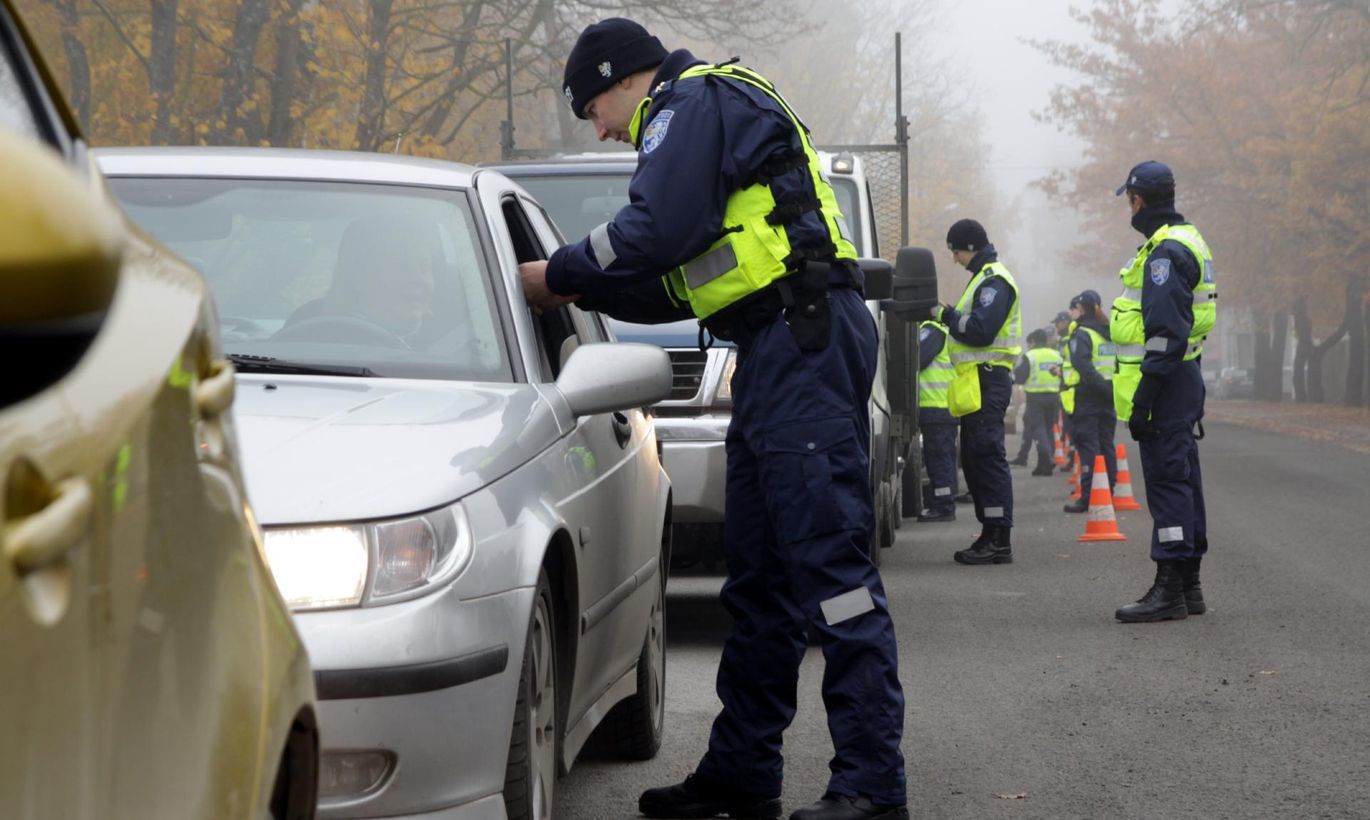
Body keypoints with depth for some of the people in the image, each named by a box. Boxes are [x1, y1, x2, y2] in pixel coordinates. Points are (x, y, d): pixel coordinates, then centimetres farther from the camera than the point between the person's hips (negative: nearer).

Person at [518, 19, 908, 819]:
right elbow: (681, 284, 30)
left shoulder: (691, 101, -2)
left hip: (804, 334, -11)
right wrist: (582, 290, 23)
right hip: (781, 346, 11)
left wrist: (559, 273, -1)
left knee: (829, 557, -14)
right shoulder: (727, 113, 30)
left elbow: (661, 230, -15)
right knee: (760, 572, 13)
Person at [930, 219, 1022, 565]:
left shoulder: (994, 281, -11)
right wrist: (950, 315, 8)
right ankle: (991, 537, 14)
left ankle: (999, 540, -15)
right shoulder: (984, 278, 23)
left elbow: (980, 331, -20)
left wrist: (947, 316, -9)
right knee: (975, 459, 11)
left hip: (987, 380, -11)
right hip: (978, 381, 11)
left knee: (987, 456, -13)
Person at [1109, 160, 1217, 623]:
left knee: (1167, 480, -10)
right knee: (1182, 478, 13)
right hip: (1184, 377, 11)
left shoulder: (1165, 252, -16)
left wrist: (1145, 395, -23)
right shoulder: (1187, 241, 18)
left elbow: (1165, 331, -23)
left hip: (1164, 380, -11)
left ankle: (1169, 589, -10)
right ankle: (1188, 585, 19)